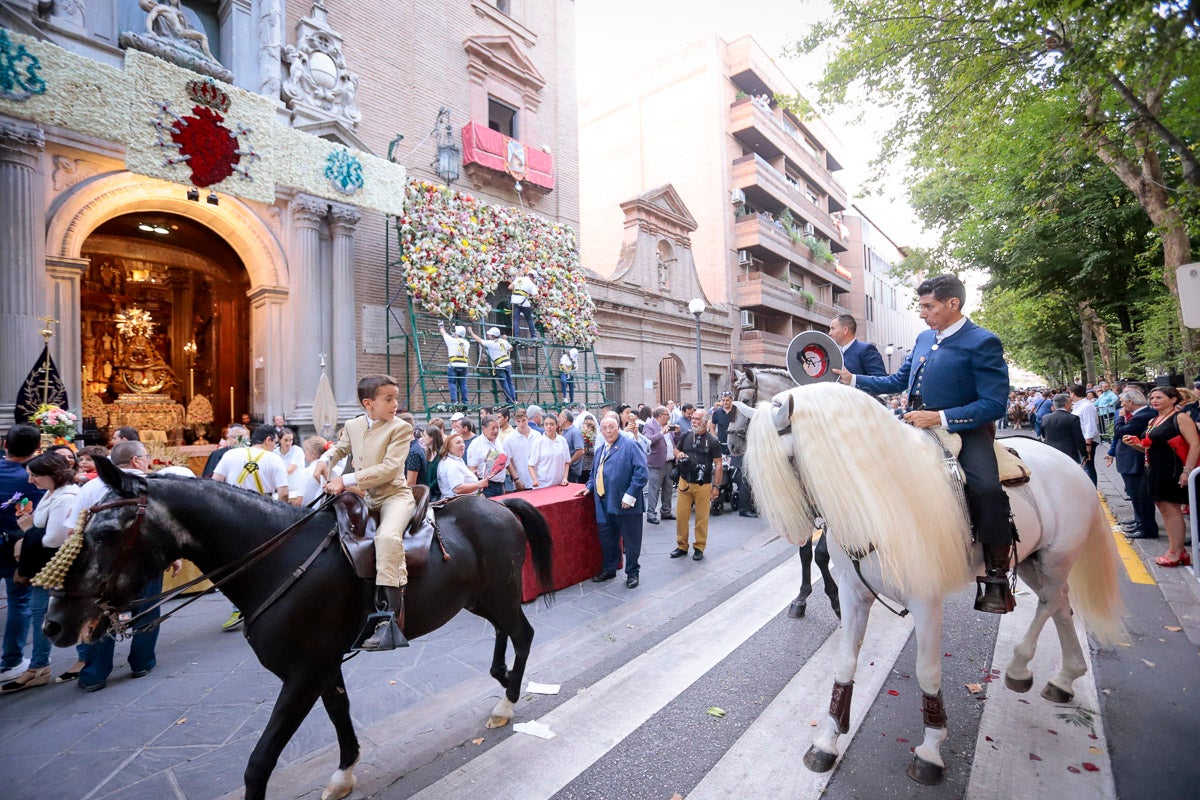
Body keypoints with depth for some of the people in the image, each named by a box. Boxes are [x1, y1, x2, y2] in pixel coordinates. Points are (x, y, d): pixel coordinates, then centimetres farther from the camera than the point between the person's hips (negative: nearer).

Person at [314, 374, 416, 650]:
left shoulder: (400, 427, -9)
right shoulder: (353, 426, 9)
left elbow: (390, 468, -19)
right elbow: (340, 448, 29)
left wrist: (346, 480, -22)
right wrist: (326, 459, 6)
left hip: (394, 495, -7)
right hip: (364, 498, 7)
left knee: (387, 537, -34)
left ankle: (391, 617, -31)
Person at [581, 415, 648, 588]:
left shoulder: (629, 446, -9)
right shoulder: (600, 450, 15)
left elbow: (641, 473, -16)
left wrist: (630, 496, -18)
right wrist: (589, 487, 9)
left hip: (625, 505, -7)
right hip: (604, 504, 7)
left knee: (630, 540, 7)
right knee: (606, 539, 17)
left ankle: (632, 573, 23)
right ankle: (608, 569, 34)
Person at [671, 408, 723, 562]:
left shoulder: (712, 441, -4)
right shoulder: (685, 436, 5)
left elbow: (718, 464, -3)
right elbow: (676, 450, 20)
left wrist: (716, 486, -6)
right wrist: (678, 455, -5)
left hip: (703, 485, -3)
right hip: (685, 482, 3)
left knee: (702, 517, 5)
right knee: (681, 515, 5)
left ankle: (699, 548, 19)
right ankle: (681, 546, 19)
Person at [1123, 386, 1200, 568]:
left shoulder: (1180, 418, -9)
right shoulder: (1153, 422, 15)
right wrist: (1137, 444, 2)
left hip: (1173, 470, -8)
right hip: (1156, 470, 8)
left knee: (1171, 509, -4)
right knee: (1164, 508, 11)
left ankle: (1177, 553, 5)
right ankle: (1174, 549, 19)